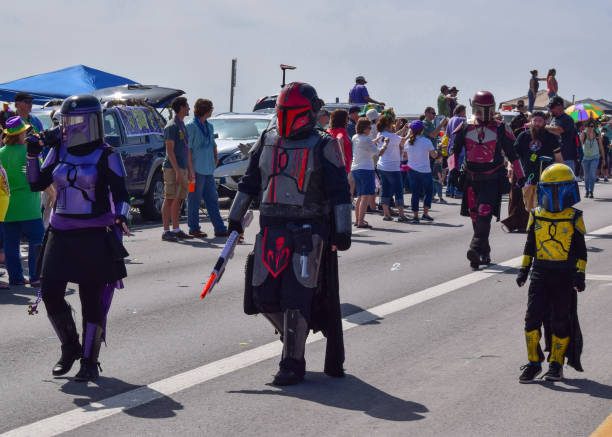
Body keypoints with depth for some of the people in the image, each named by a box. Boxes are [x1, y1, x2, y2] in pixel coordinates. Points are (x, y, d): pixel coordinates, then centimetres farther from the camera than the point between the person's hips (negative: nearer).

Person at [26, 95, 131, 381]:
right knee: (51, 295, 1)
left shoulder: (106, 156, -5)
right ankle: (70, 348, 23)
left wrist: (119, 218, -24)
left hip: (94, 236, -5)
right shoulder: (59, 150, 9)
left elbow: (120, 194, -6)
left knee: (92, 299, -1)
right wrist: (32, 155, -2)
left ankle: (90, 362, 12)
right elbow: (37, 184, 11)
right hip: (61, 233, 5)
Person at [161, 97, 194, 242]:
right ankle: (166, 231, -8)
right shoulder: (171, 126, -10)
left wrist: (190, 170, 20)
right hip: (172, 168, -9)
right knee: (169, 199, -8)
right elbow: (170, 150, -15)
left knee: (178, 200, 10)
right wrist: (177, 171, -20)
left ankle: (176, 230, 15)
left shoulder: (183, 126, 19)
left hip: (182, 169, 9)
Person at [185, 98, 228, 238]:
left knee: (212, 199, 9)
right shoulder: (191, 126, -9)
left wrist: (215, 159, 14)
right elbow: (188, 149, -13)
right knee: (194, 200, 0)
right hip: (196, 170, -8)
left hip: (208, 170, 8)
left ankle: (220, 229, 11)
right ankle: (194, 228, 7)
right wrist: (190, 169, -17)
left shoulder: (209, 126, 15)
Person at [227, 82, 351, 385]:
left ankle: (293, 363, 0)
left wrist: (342, 231, -8)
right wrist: (235, 218, 20)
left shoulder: (323, 146, -2)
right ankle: (294, 334, 31)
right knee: (265, 296, 2)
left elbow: (339, 191, -3)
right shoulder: (267, 141, 13)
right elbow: (250, 182, 21)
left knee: (296, 297, -8)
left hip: (308, 231, -5)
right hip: (271, 228, 5)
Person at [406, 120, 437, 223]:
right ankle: (425, 213, 6)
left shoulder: (408, 142, -1)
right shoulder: (426, 141, -12)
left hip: (412, 171, 3)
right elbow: (434, 155, -6)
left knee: (415, 193, 7)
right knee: (429, 191, 13)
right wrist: (436, 152, 16)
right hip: (425, 171, -3)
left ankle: (415, 215, 3)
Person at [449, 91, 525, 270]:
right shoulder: (465, 128, 7)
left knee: (484, 214, -19)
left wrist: (520, 176, 9)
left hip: (492, 180, -3)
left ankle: (476, 249, -26)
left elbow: (512, 153, 8)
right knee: (475, 216, 6)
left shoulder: (501, 129, 2)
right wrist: (453, 169, 0)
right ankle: (484, 253, 17)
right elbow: (454, 149, 15)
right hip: (470, 179, 3)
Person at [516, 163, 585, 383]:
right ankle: (533, 362, 7)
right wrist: (523, 270, 10)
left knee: (561, 320, 3)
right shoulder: (536, 216, 7)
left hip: (565, 276, -2)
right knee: (533, 317, -4)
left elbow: (580, 250, 2)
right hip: (540, 273, 2)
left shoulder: (574, 218, -1)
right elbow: (529, 246, 15)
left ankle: (556, 363, 14)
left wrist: (580, 274, -6)